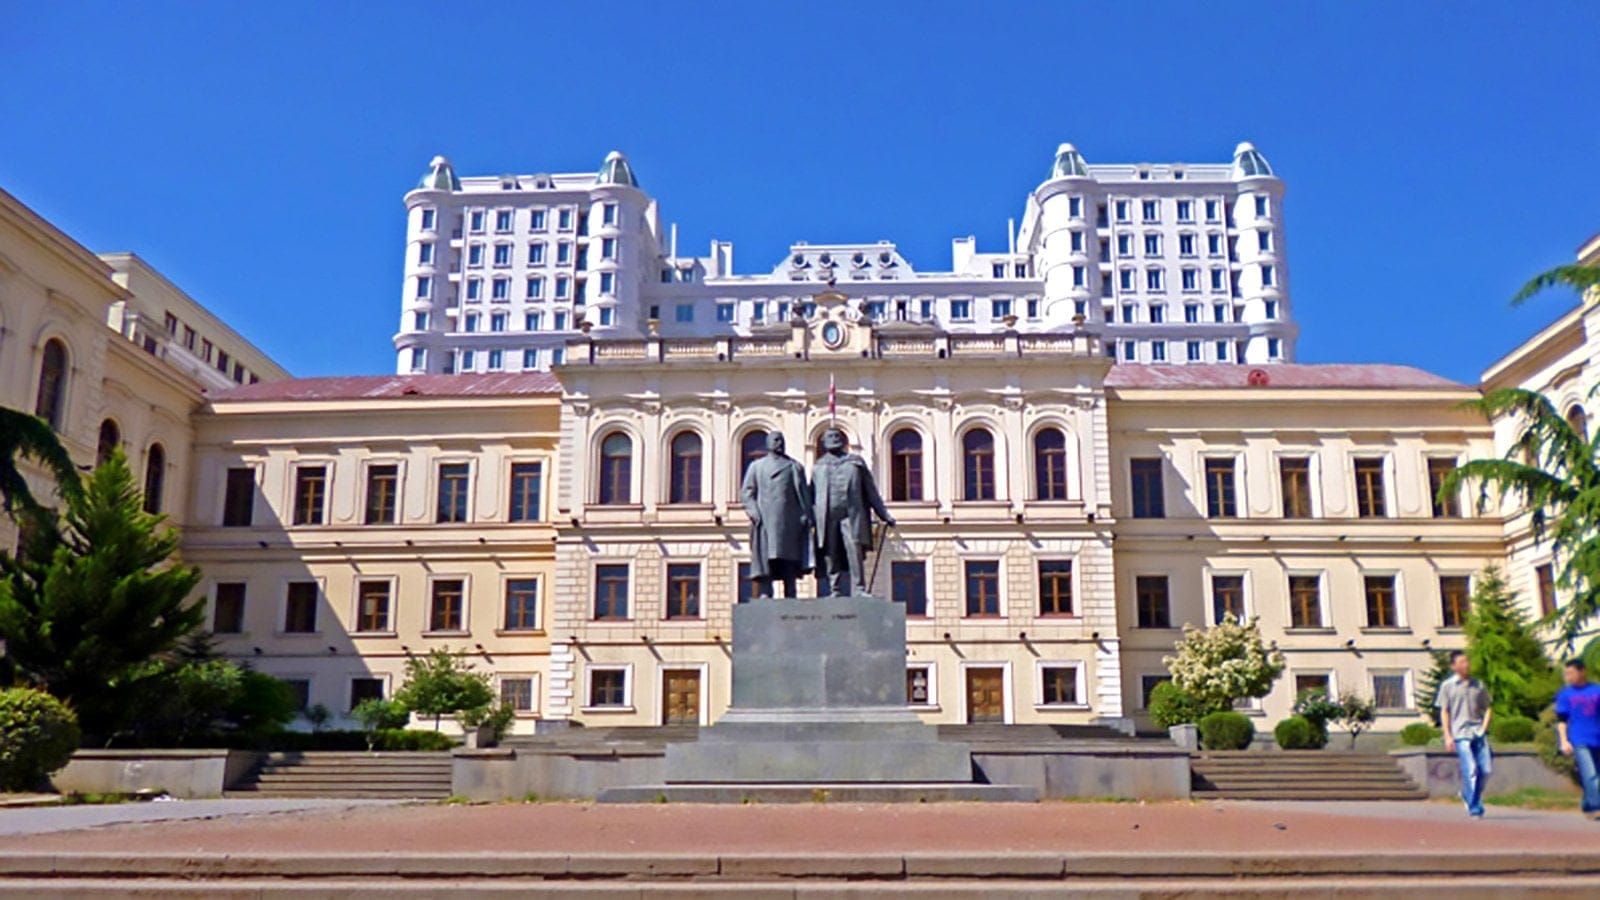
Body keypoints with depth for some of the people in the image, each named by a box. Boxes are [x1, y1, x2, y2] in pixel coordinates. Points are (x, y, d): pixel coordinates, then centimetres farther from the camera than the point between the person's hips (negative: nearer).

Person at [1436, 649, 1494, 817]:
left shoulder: (1478, 685, 13)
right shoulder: (1448, 686, 4)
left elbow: (1487, 708, 19)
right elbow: (1444, 712, 4)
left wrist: (1484, 727, 4)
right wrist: (1447, 736, -3)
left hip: (1479, 733, 4)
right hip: (1460, 734, -4)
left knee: (1486, 769, -1)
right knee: (1471, 771, -10)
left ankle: (1468, 795, 24)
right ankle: (1474, 808, -1)